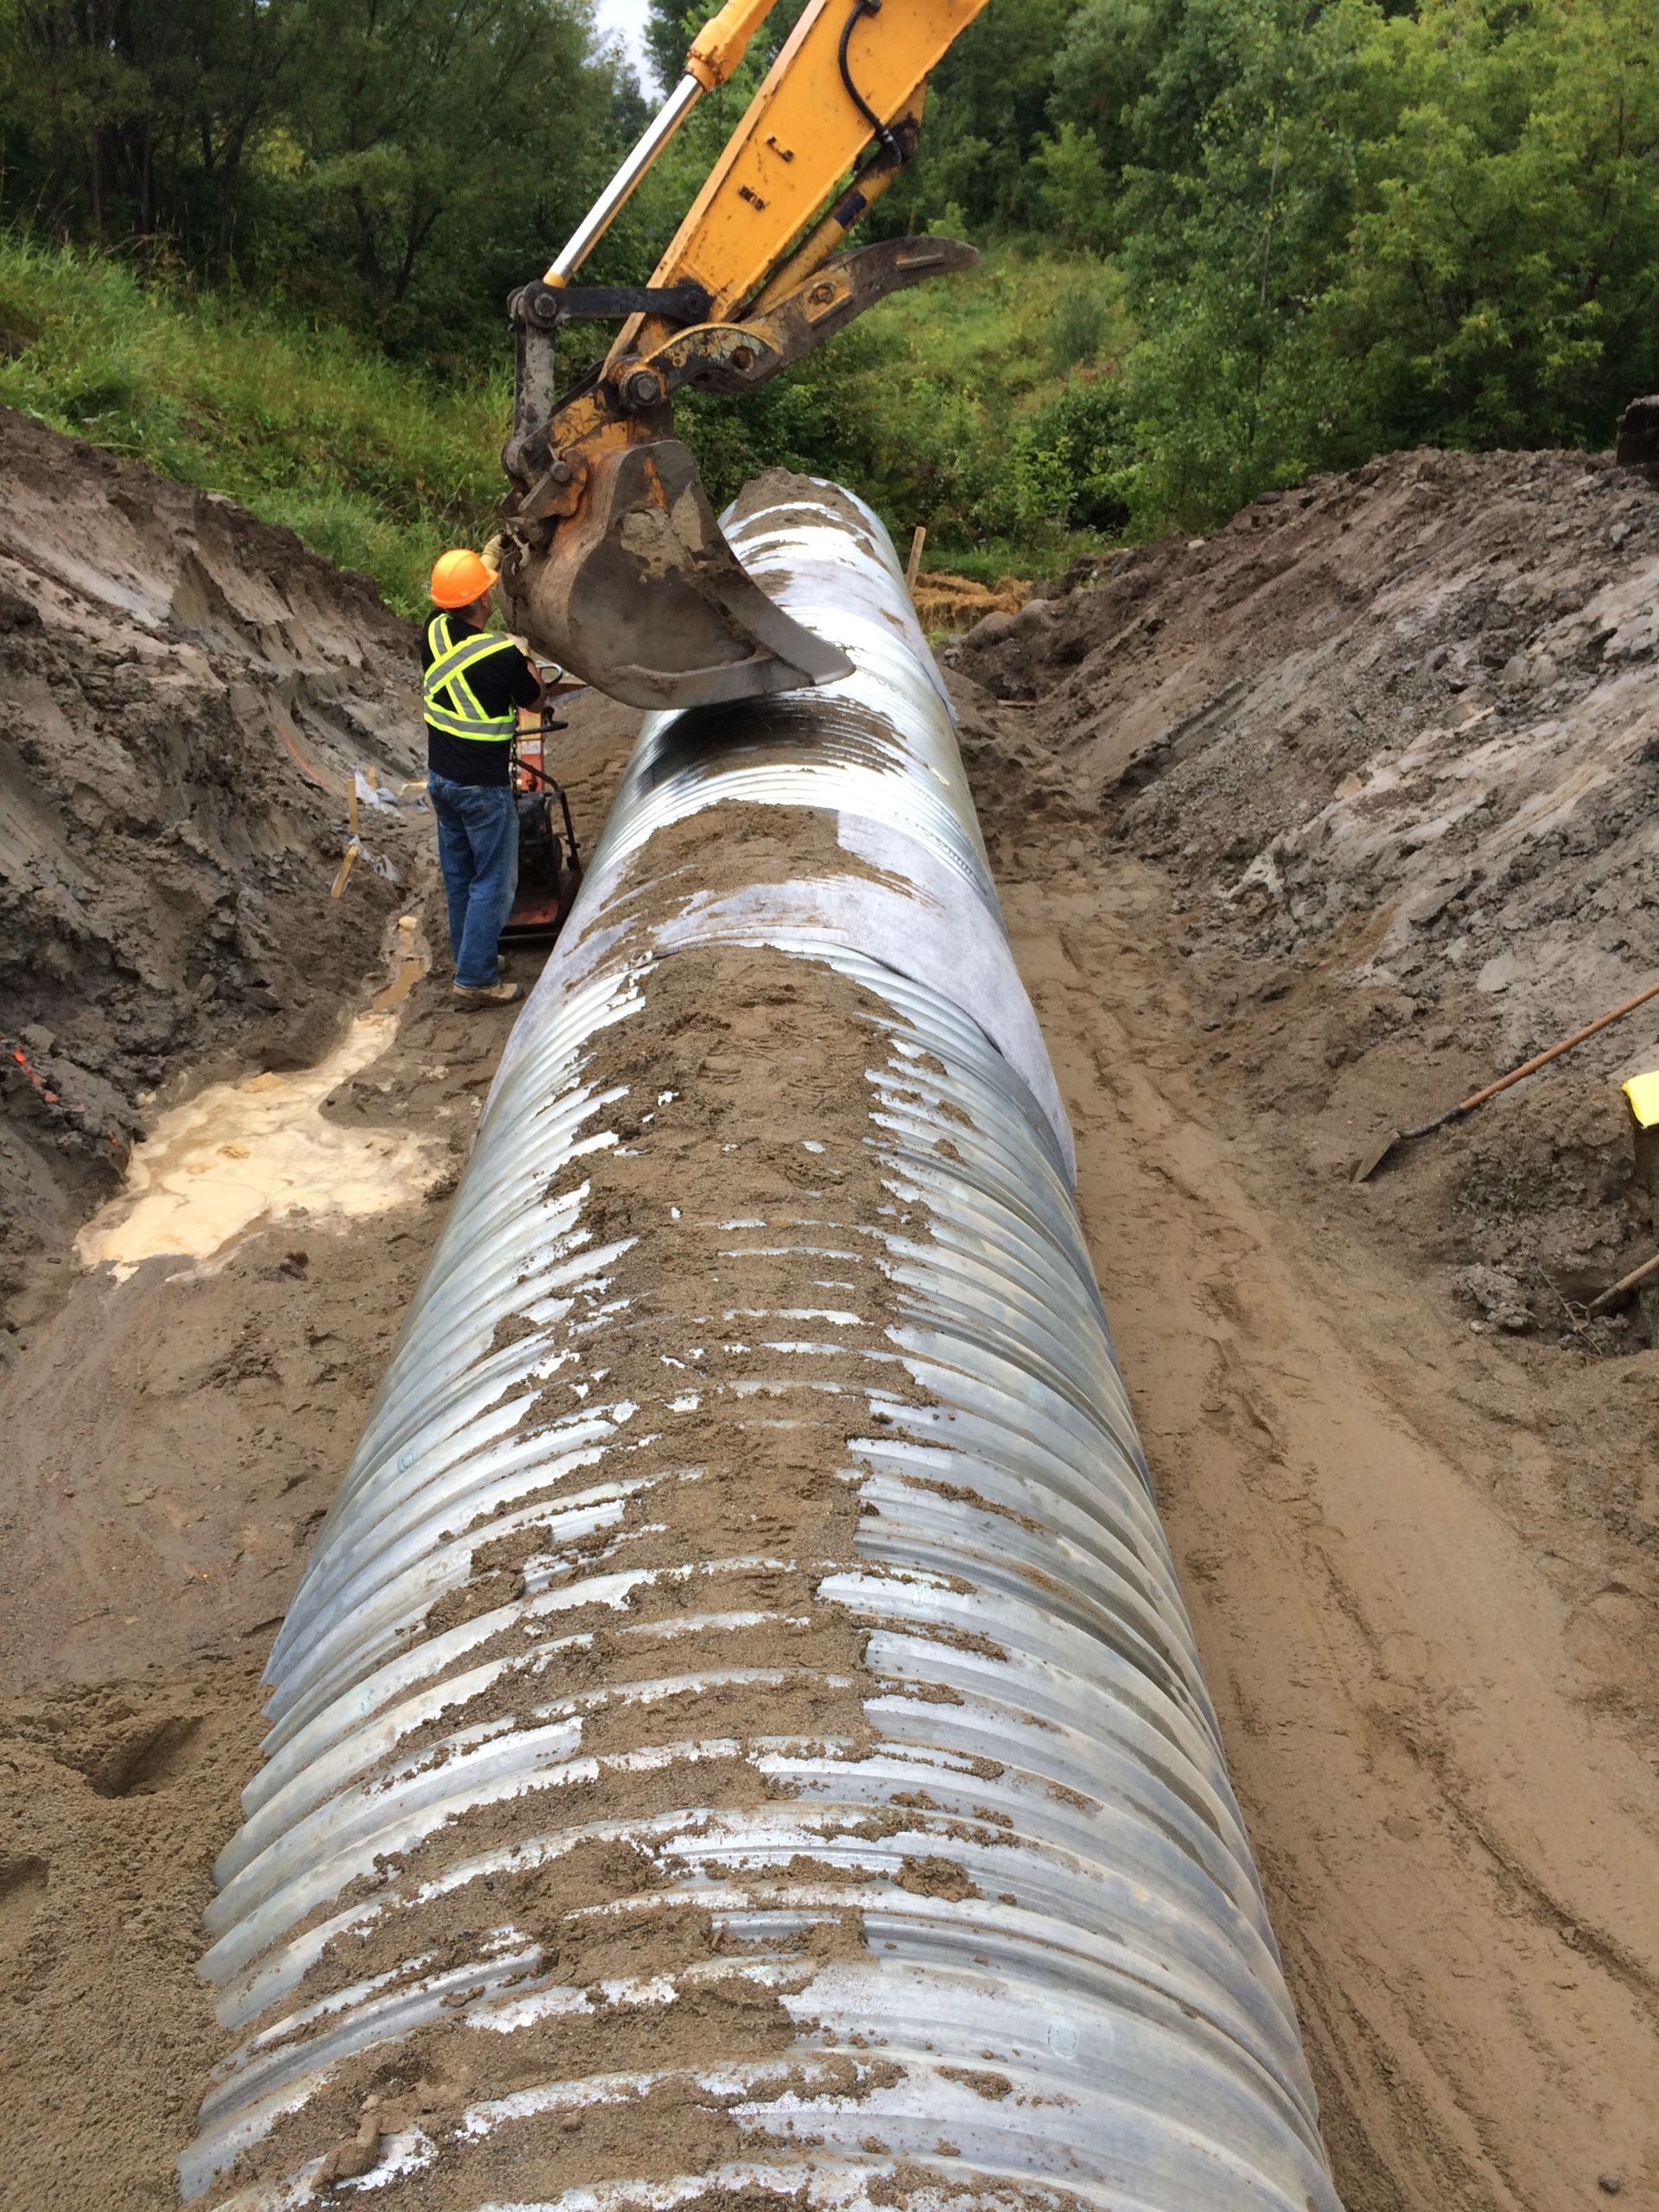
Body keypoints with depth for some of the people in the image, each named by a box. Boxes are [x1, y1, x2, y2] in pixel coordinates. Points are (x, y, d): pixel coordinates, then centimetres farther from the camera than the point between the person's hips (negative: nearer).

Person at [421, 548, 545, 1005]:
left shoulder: (435, 631, -6)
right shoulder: (504, 655, -24)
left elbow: (453, 599, 20)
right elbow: (535, 700, -3)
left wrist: (485, 557, 27)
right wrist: (528, 661, 15)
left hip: (441, 777, 7)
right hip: (484, 787, -7)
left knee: (458, 873, 20)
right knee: (493, 881, 3)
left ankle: (469, 954, 33)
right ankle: (476, 979, 4)